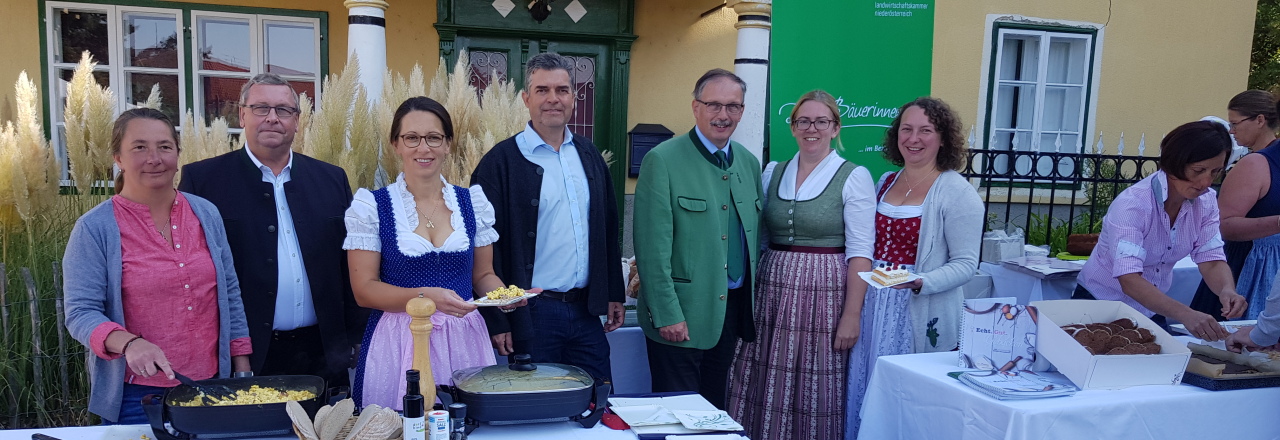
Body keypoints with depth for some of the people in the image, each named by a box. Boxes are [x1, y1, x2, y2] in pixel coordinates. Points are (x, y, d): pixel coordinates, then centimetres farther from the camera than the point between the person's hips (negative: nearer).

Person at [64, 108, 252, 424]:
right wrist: (129, 343, -29)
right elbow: (81, 313, -10)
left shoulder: (206, 214, 4)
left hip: (211, 387, 4)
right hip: (137, 396, -4)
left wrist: (242, 369, 7)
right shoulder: (94, 228, -7)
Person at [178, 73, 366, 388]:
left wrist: (353, 340, 6)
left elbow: (351, 266, 10)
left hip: (322, 357, 3)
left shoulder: (332, 179, 9)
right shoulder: (202, 179, 0)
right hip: (245, 357, -3)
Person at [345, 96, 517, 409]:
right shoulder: (371, 207, -3)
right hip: (398, 344, -2)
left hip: (465, 341, 3)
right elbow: (364, 289, -5)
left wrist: (503, 295, -9)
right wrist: (426, 296, -20)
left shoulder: (473, 202, 5)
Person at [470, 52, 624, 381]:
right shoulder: (502, 161, -7)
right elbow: (487, 247, -8)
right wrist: (497, 321, -10)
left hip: (586, 311, 5)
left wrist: (614, 294, 13)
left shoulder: (588, 154, 10)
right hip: (533, 314, -5)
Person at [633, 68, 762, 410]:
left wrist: (753, 303, 10)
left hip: (732, 309, 6)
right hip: (679, 315, -6)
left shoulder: (749, 163, 9)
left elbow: (754, 236, 15)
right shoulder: (662, 160, -11)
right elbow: (652, 247, -14)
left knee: (714, 408, 17)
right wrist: (667, 314, -17)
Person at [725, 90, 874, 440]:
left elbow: (860, 252, -8)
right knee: (766, 389, 7)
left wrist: (852, 315, -13)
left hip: (824, 294, -4)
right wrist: (747, 298, 7)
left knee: (814, 392, 3)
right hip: (772, 292, 4)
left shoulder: (854, 177, -4)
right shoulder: (772, 172, 10)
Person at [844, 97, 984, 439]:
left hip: (922, 315, -6)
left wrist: (919, 282, -26)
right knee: (865, 389, 11)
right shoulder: (885, 183, 10)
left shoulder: (957, 192, -8)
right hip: (874, 306, 6)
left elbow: (965, 264, -11)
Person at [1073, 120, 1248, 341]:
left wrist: (1227, 290, -33)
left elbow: (1211, 259, -11)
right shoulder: (1133, 204, -29)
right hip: (1101, 303, -6)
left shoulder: (1205, 201, -7)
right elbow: (1129, 280, -38)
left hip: (1151, 309, 6)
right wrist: (1185, 315, -49)